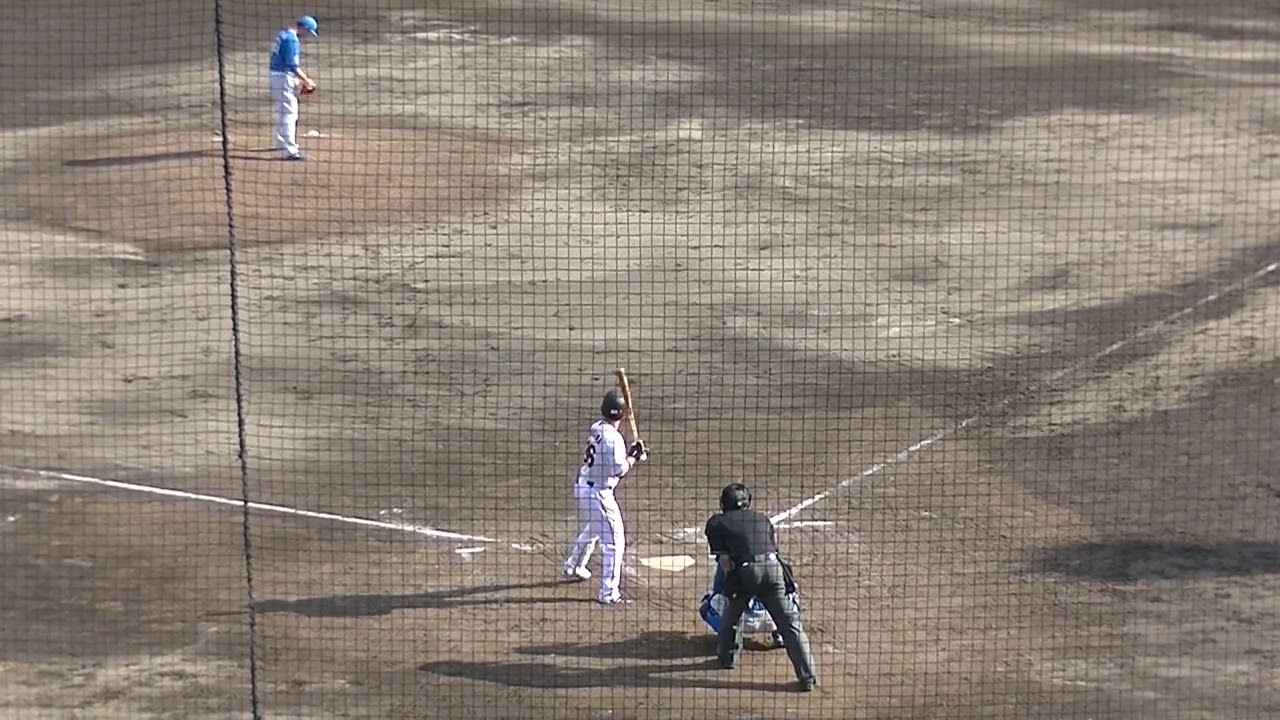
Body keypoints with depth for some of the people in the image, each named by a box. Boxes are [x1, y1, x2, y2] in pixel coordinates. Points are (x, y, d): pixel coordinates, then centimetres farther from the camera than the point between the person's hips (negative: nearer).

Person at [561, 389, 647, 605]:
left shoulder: (595, 429, 5)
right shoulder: (613, 438, -21)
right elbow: (618, 469, -23)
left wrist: (631, 453, 3)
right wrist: (634, 457, -8)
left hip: (583, 487, 10)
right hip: (598, 493, -10)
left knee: (592, 530, 34)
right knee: (615, 541, -5)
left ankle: (572, 567, 53)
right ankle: (608, 593, -7)